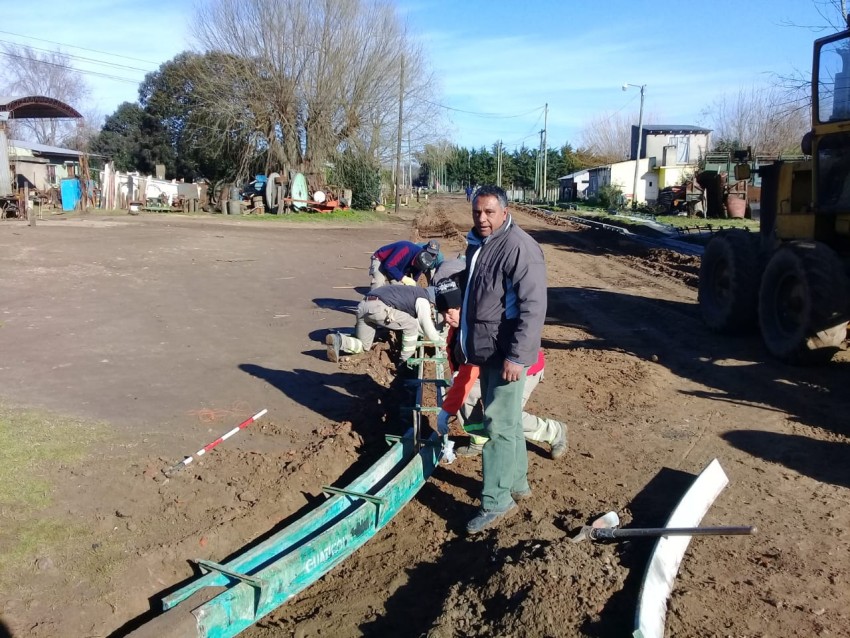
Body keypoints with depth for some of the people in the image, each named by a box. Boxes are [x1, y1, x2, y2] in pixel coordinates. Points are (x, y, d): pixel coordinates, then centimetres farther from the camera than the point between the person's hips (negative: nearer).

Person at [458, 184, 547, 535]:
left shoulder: (519, 247, -18)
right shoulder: (476, 244, 12)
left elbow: (533, 307, -23)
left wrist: (516, 355, -26)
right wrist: (468, 343, 25)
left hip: (506, 353, -9)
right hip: (484, 350, 9)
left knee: (499, 425, -5)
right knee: (507, 422, 18)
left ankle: (495, 502, 4)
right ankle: (517, 482, 32)